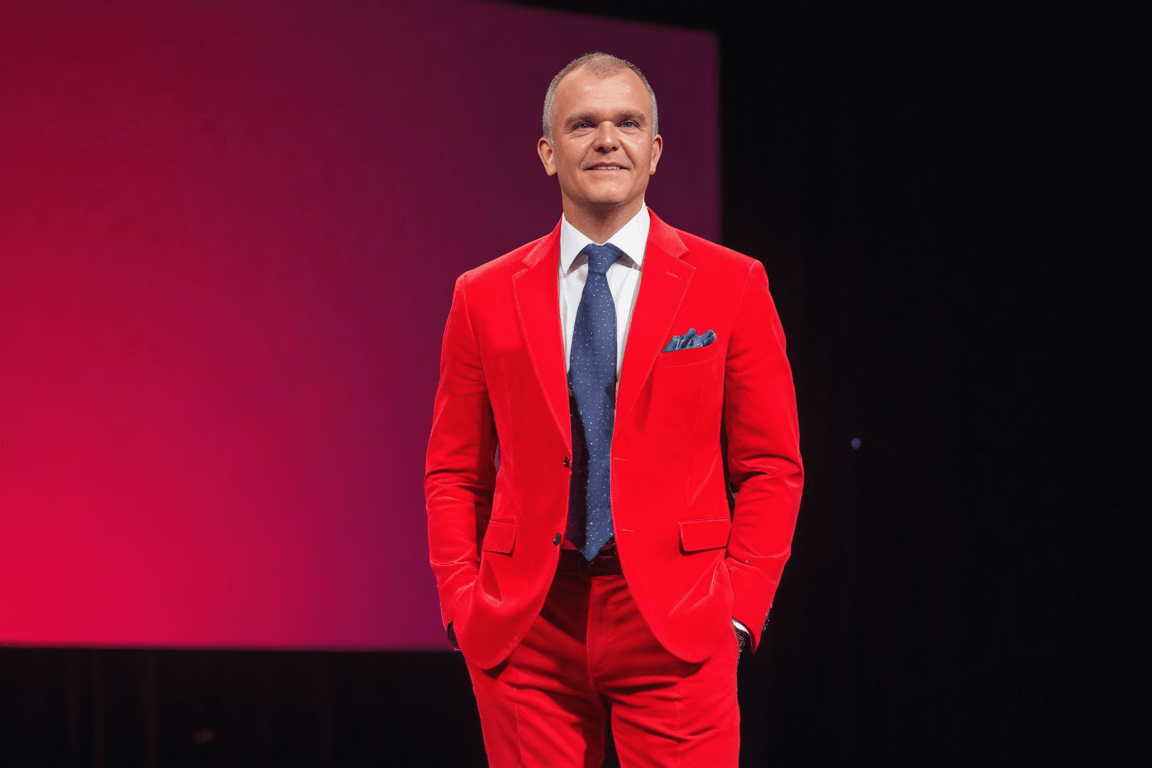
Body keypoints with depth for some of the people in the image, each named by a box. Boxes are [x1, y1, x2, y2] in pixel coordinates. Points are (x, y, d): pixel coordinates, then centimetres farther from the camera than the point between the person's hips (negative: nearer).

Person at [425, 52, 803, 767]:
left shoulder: (731, 285, 4)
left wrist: (738, 609, -4)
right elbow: (454, 474, 12)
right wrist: (463, 606, 0)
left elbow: (772, 467, 5)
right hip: (527, 630, 2)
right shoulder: (485, 297, 9)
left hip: (676, 630, -1)